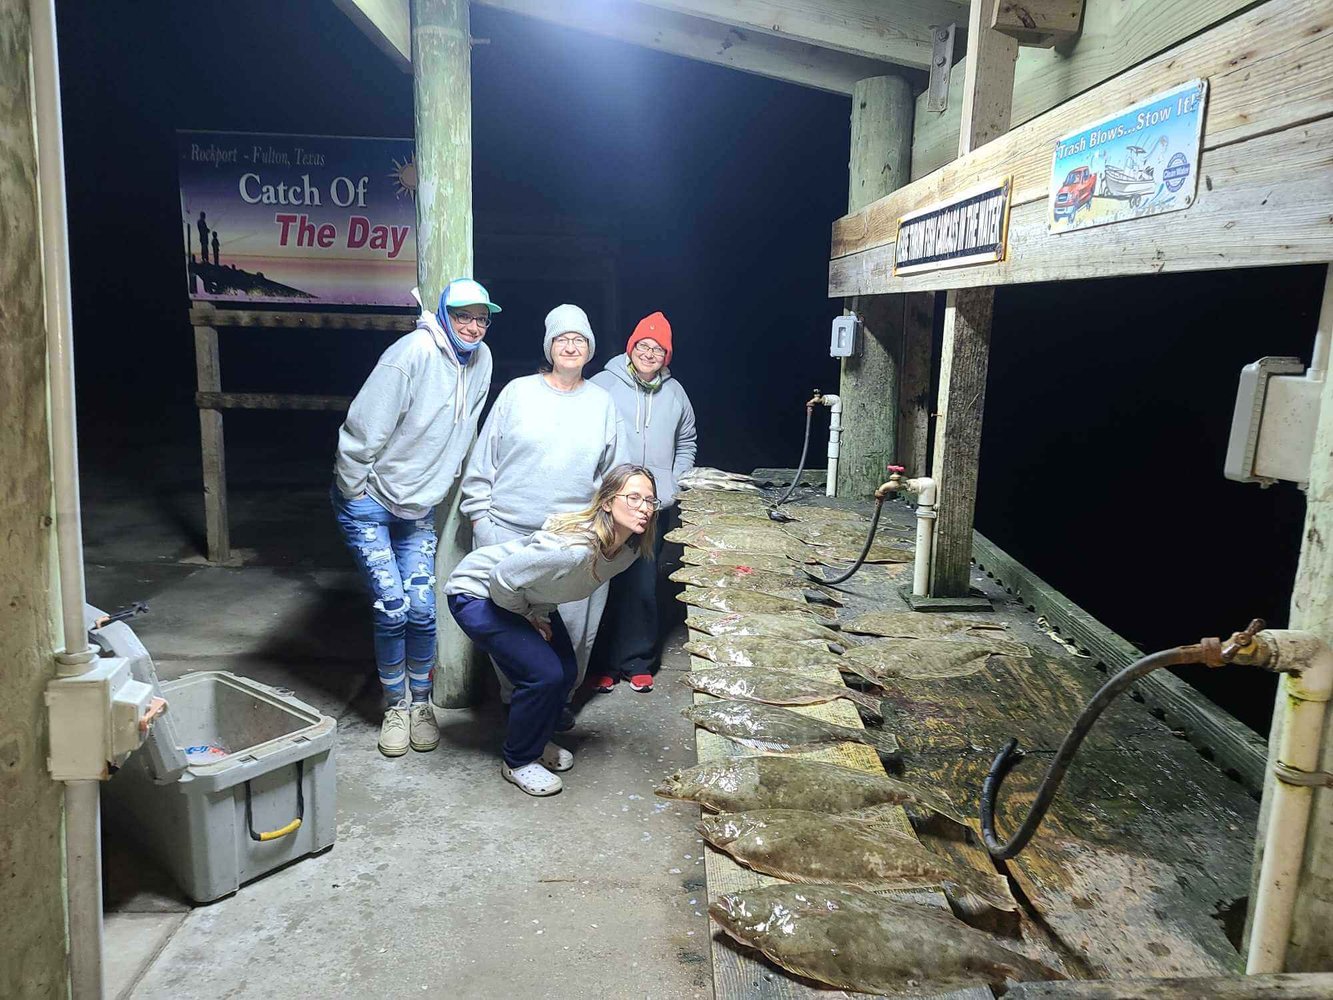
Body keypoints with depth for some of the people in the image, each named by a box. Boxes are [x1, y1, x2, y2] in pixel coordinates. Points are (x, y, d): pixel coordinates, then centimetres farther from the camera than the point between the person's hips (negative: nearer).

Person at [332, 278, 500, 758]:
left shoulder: (481, 360, 0)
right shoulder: (413, 353, -21)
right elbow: (364, 428, -20)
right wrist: (351, 495, -14)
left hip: (419, 507, 5)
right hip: (368, 501, -5)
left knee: (422, 611, 0)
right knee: (391, 610, -6)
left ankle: (421, 704, 21)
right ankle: (396, 707, 16)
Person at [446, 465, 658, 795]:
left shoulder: (628, 550, -12)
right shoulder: (573, 548, -40)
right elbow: (503, 578, -30)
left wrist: (541, 613, -4)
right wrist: (529, 615, -13)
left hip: (526, 597, 8)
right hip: (476, 593, -8)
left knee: (566, 672, 3)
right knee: (544, 674, -15)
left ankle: (536, 742, 30)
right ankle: (518, 762, 8)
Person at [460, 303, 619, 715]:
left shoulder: (602, 402, 8)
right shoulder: (518, 392, 2)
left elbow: (610, 472, 15)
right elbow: (483, 460, 4)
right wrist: (480, 518, 0)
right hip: (509, 533, -1)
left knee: (573, 628, 5)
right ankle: (515, 697, 26)